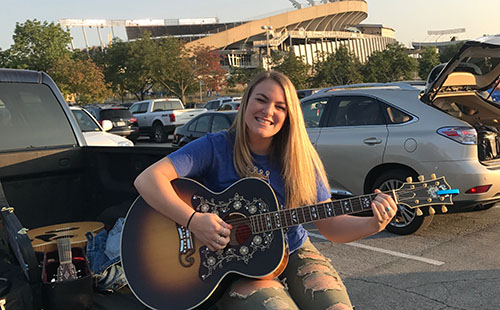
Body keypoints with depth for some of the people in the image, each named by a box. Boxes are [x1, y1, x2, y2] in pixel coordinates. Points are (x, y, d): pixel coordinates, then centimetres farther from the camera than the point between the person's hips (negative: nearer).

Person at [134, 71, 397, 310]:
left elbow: (331, 225, 0)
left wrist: (372, 225, -18)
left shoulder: (299, 159, 0)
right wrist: (193, 220, -29)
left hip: (294, 254, 4)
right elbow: (147, 179, -18)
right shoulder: (215, 148, -9)